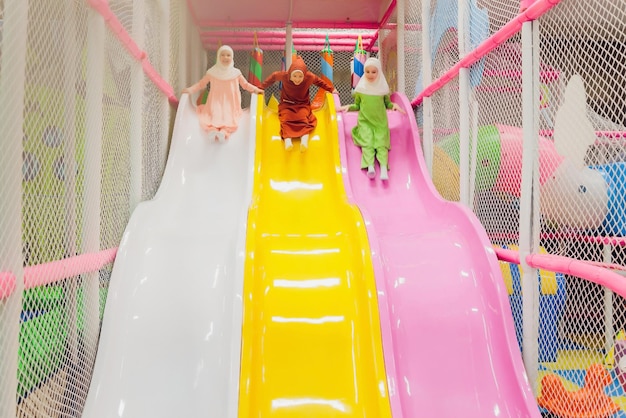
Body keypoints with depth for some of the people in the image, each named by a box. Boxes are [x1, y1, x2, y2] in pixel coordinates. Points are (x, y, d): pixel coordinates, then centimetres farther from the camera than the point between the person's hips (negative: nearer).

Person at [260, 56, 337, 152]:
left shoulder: (310, 77, -18)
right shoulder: (284, 75, -20)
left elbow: (320, 82, 4)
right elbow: (273, 76, 1)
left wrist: (331, 89, 3)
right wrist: (262, 87, 2)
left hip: (303, 104, 0)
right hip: (287, 104, 0)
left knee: (303, 117, -30)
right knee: (286, 118, -29)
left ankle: (304, 139, -41)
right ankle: (287, 140, -41)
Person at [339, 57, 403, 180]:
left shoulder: (383, 87, 3)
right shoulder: (360, 88, 2)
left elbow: (387, 104, 13)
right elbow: (357, 105, 12)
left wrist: (394, 105, -7)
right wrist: (349, 106, -7)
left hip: (380, 122, 0)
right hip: (365, 121, 0)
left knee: (381, 143, -17)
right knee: (367, 142, -21)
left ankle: (384, 169, -32)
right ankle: (370, 167, -36)